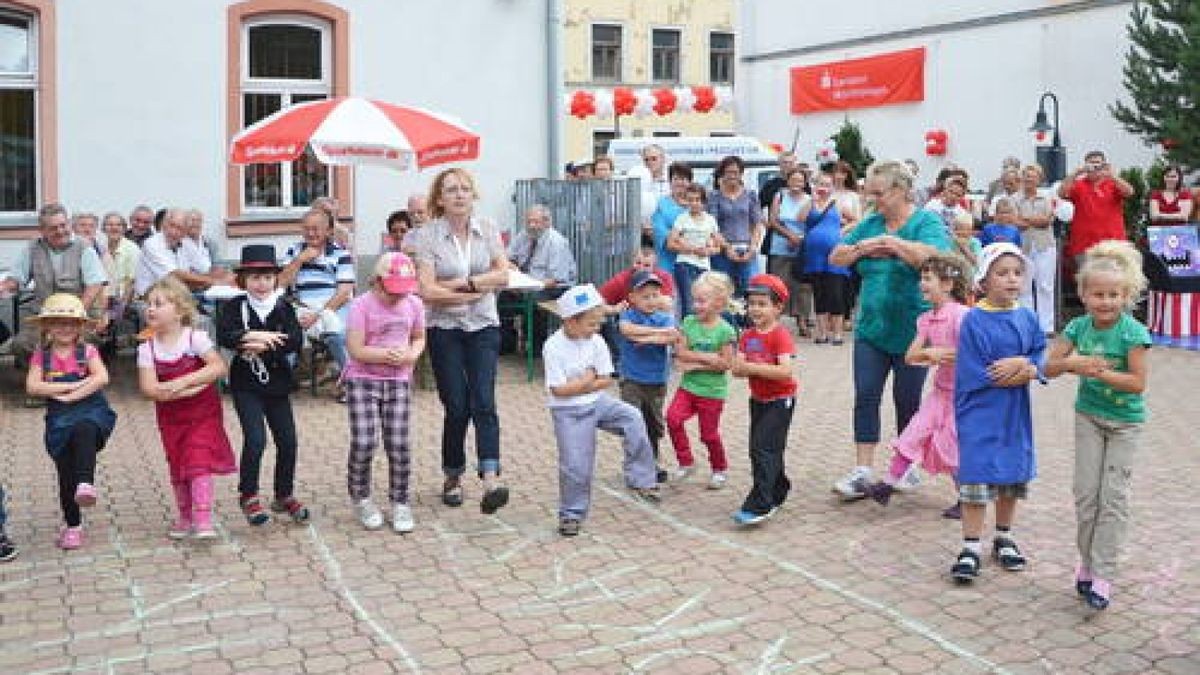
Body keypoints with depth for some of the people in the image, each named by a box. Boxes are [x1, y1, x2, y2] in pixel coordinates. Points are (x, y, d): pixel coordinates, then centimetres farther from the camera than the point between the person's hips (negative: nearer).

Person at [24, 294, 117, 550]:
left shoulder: (87, 351, 3)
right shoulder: (41, 355, 6)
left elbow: (102, 378, -13)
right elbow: (33, 387, -8)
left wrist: (71, 396, -17)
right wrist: (74, 384, -12)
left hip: (91, 409, -2)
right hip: (59, 417, 2)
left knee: (84, 431, -38)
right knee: (66, 472, 2)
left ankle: (85, 484, -48)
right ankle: (72, 525, 15)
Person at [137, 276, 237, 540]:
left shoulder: (196, 338, -11)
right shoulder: (147, 348, -6)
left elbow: (220, 367, -22)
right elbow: (149, 389, -16)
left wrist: (184, 380, -28)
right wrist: (191, 389, -23)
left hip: (203, 413, -3)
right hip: (171, 417, 4)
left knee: (199, 463, -12)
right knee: (178, 469, 12)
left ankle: (203, 520, -13)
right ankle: (184, 517, 28)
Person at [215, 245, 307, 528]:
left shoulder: (284, 307, 2)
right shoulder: (235, 306, -2)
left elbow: (296, 341, -12)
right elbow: (224, 336, -19)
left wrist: (263, 346, -21)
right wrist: (256, 335, -28)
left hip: (277, 384, 3)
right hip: (246, 385, -3)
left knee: (287, 441, 7)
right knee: (255, 440, -14)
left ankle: (284, 496, 26)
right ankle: (248, 497, 7)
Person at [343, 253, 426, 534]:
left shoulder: (414, 304, 2)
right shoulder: (362, 305, -12)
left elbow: (419, 338, 14)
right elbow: (356, 350, -15)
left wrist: (411, 355, -8)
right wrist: (389, 354, -17)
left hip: (398, 382, 3)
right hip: (363, 381, -3)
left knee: (399, 445, -1)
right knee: (363, 444, -7)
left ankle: (400, 503, 15)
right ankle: (361, 499, 16)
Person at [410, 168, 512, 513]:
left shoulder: (488, 229, 4)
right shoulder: (428, 234, -6)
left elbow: (503, 275, -2)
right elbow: (427, 290, -14)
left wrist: (463, 283, -13)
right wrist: (480, 290, -11)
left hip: (483, 327, 2)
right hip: (445, 329, -1)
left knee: (483, 402, -11)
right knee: (457, 407, 1)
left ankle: (491, 481, -20)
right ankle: (453, 477, 21)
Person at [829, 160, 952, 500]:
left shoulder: (926, 222, -7)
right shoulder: (870, 223, 10)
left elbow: (934, 255, -26)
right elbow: (835, 257, 9)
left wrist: (892, 242, -18)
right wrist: (862, 248, -10)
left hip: (912, 331, -5)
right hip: (871, 328, 5)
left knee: (907, 400, 7)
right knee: (865, 397, -1)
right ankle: (862, 471, 2)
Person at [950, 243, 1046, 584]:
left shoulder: (1027, 318, 3)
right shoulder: (974, 320, -12)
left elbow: (1041, 354, 2)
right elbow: (974, 374, -16)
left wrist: (1027, 367, -19)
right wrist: (1020, 367, -11)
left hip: (1015, 415, 5)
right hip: (980, 414, -5)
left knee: (1013, 476, 14)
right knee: (976, 478, -4)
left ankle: (1004, 537, 32)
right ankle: (971, 547, 5)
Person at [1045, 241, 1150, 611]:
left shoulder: (1133, 332, -17)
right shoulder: (1079, 326, -4)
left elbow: (1138, 382, -20)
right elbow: (1049, 367, -4)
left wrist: (1097, 371, -26)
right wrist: (1073, 363, -23)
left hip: (1125, 421, -4)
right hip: (1088, 415, 4)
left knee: (1114, 496, -3)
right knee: (1086, 492, 4)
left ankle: (1102, 576, 0)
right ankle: (1087, 561, 19)